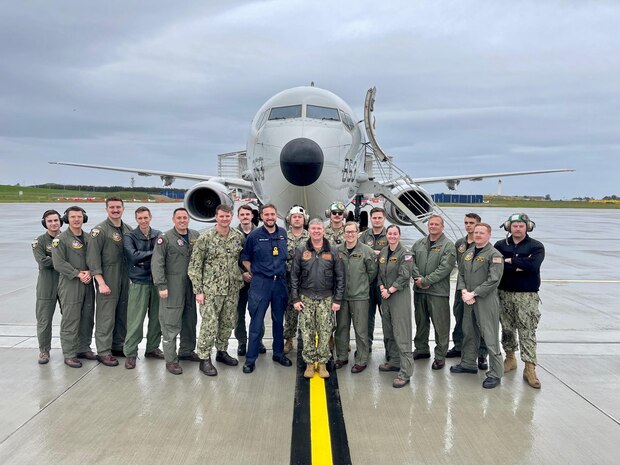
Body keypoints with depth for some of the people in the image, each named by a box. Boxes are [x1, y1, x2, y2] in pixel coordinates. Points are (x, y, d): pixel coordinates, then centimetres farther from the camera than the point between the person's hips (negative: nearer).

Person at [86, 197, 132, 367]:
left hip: (125, 279, 6)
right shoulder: (99, 230, -8)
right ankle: (103, 351, 6)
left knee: (123, 314, 12)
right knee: (106, 316, -3)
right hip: (107, 280, -6)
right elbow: (92, 258, -12)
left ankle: (118, 346, 24)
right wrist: (101, 282, -16)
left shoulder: (128, 230, 10)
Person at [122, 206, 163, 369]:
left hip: (157, 282, 3)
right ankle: (130, 353, 8)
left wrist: (144, 258, -13)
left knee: (156, 318, 10)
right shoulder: (129, 237, -1)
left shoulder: (159, 235, 7)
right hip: (139, 282, -3)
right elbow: (133, 256, -15)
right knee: (135, 320, -3)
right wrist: (153, 253, -12)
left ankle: (152, 348, 25)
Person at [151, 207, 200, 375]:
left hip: (191, 285, 6)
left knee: (190, 320, 15)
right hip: (173, 286, -5)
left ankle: (187, 351, 31)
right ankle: (171, 360, 3)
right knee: (171, 323, -4)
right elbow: (157, 263, -9)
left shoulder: (195, 236, 8)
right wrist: (161, 286, -15)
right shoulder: (165, 238, -6)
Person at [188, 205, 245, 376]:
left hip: (232, 289, 5)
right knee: (209, 325, -3)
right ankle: (204, 359, 10)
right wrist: (198, 290, -11)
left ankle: (222, 352, 32)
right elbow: (195, 266, -8)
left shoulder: (239, 237, 3)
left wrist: (240, 280, 9)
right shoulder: (205, 238, -9)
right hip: (211, 290, -5)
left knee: (228, 323, 14)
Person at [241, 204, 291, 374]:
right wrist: (254, 273, -1)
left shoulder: (283, 233, 4)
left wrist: (283, 272, 11)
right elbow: (245, 258, 5)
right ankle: (250, 358, 7)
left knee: (279, 319, 13)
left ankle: (278, 353, 27)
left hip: (280, 282, 3)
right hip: (260, 283, -3)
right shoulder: (254, 236, -5)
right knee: (256, 321, -1)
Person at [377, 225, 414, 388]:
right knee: (389, 331, 15)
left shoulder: (404, 254, -9)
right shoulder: (382, 253, 11)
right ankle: (394, 361, 31)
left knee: (401, 333, -9)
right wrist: (382, 288, -3)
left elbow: (404, 277, -14)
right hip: (385, 295, 7)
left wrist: (389, 291, -14)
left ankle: (405, 372, -7)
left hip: (400, 295, -7)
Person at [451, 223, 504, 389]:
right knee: (469, 333, 17)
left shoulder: (494, 255, -8)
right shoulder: (468, 253, 13)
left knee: (490, 337, -4)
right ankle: (468, 364, 33)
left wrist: (473, 294, -16)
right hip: (468, 300, 7)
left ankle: (495, 373, 4)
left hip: (486, 300, -7)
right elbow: (461, 273, 14)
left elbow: (493, 280, -15)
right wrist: (463, 291, -3)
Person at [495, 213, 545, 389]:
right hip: (505, 293, 3)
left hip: (527, 295, -3)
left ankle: (529, 368, -1)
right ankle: (510, 358, 28)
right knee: (507, 328, 12)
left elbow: (532, 265, -19)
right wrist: (520, 266, -17)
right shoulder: (500, 245, 5)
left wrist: (510, 261, -12)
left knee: (528, 332, -4)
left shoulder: (536, 247, -1)